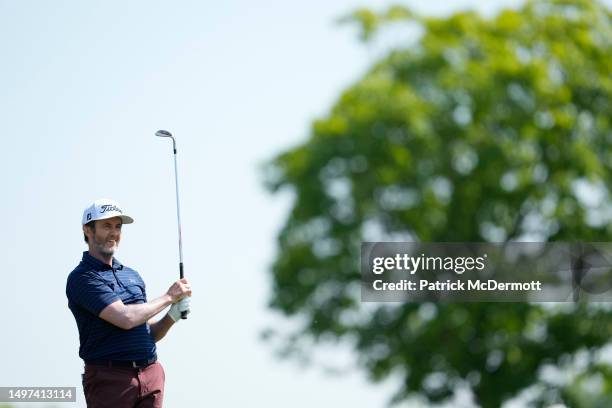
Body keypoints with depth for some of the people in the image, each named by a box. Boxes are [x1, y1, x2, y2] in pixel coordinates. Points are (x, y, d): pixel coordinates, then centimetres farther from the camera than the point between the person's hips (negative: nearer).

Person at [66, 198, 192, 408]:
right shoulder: (81, 278, -6)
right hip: (109, 379, -6)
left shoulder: (133, 276, 19)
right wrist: (169, 297, -6)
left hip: (151, 375, 6)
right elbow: (126, 318, -18)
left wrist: (172, 316, 2)